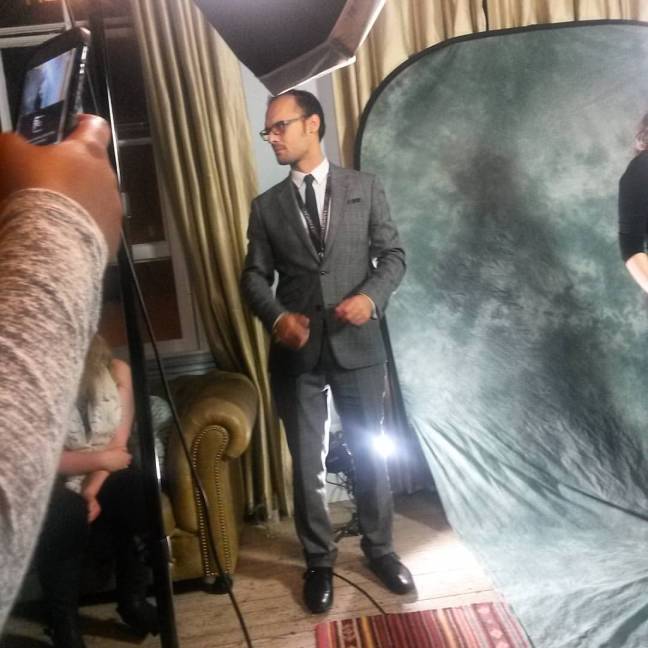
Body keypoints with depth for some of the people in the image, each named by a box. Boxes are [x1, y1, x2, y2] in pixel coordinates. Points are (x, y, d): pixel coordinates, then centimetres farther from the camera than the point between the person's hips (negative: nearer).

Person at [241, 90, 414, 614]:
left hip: (358, 345, -1)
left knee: (371, 453, 12)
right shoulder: (267, 206, 8)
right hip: (297, 351, 1)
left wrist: (370, 296, -17)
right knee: (307, 463, 9)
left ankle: (380, 548, 33)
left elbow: (393, 256, 2)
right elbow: (255, 275, 4)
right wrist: (277, 316, -15)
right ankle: (319, 560, 28)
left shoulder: (364, 188, 4)